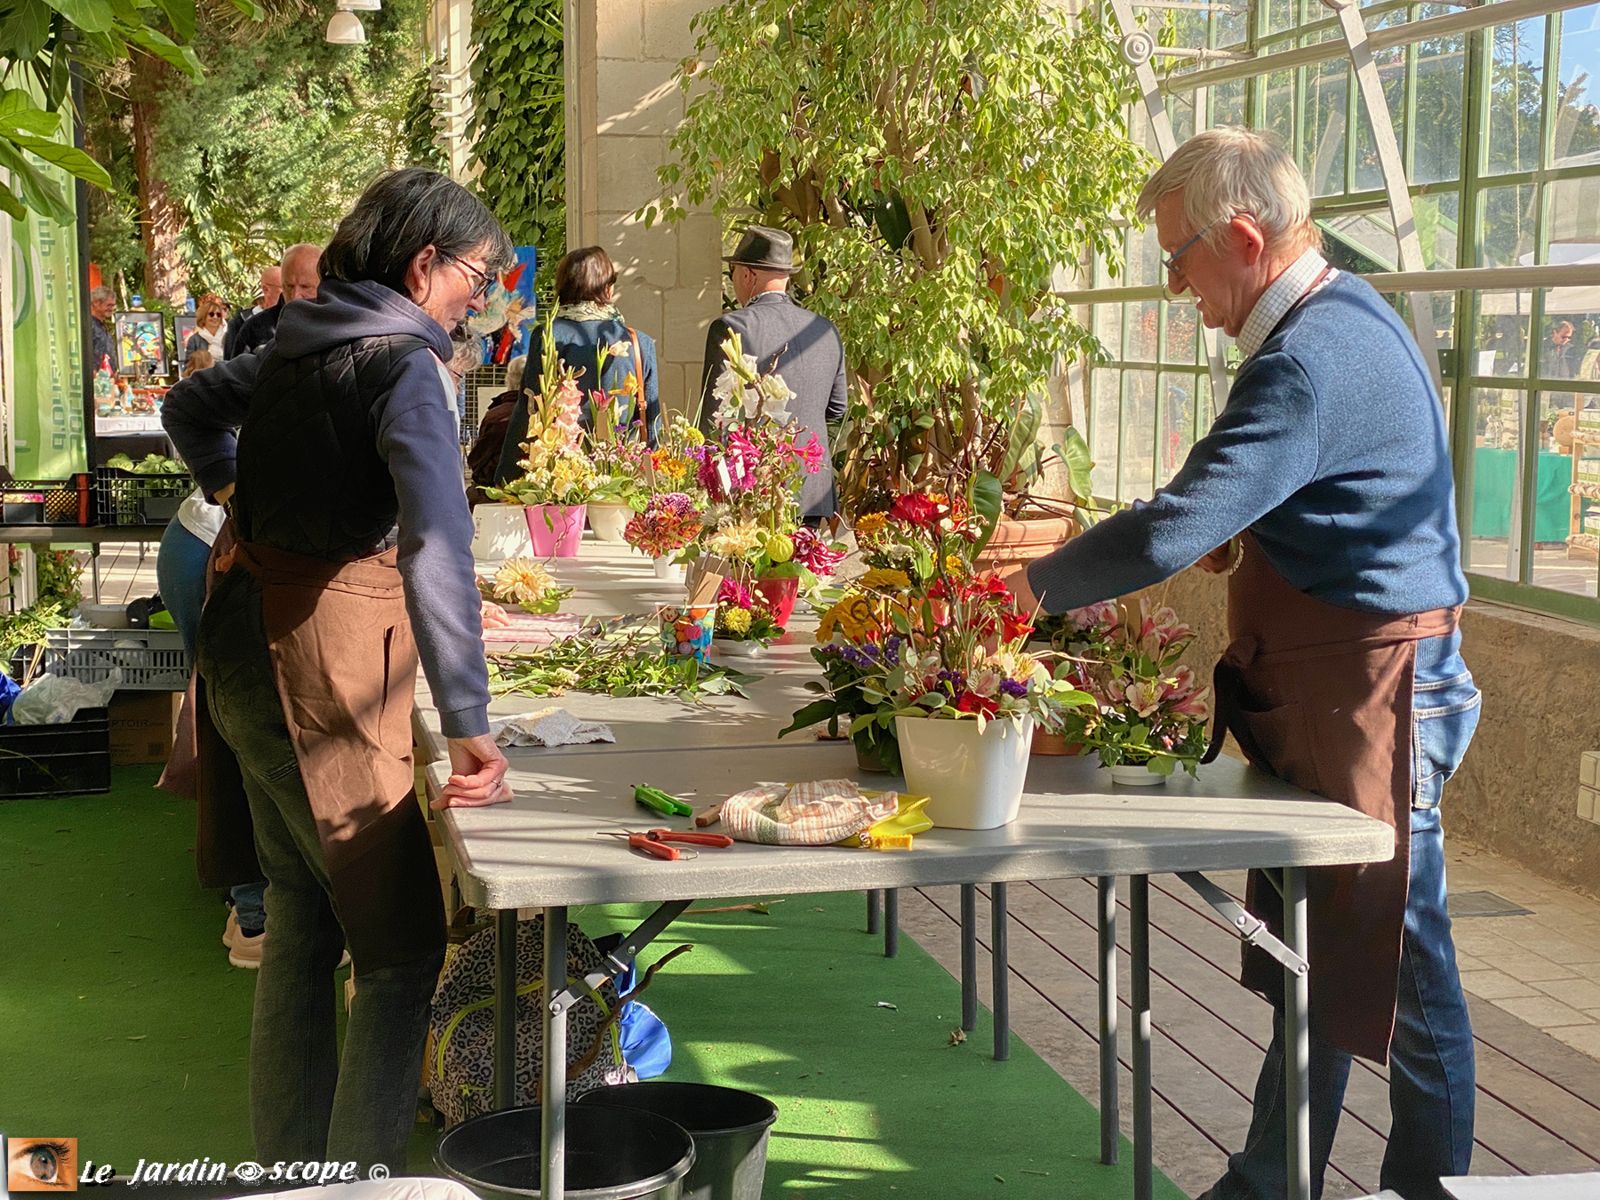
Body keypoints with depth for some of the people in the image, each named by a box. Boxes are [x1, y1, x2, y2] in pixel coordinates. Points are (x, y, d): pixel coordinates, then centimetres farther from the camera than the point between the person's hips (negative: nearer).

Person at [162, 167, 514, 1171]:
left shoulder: (304, 344, 11)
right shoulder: (405, 365, -16)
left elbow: (190, 405, 30)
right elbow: (435, 550, -28)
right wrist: (470, 728, -30)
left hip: (247, 643, 9)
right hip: (322, 672, -9)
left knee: (302, 922, 18)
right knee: (404, 948, -2)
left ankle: (288, 1168, 28)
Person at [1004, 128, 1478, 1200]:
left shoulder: (1313, 360, -24)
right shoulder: (1340, 316, 10)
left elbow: (1172, 532, -28)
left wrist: (1034, 585, -17)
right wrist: (1245, 532, 7)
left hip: (1369, 698, -11)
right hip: (1320, 696, 11)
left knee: (1396, 967, 1)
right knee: (1308, 965, 17)